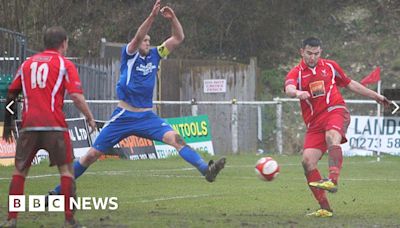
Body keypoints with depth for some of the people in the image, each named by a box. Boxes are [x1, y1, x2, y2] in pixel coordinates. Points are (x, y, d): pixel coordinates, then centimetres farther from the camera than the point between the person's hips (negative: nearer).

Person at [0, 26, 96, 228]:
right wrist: (90, 118, 4)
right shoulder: (64, 64, 5)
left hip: (29, 126, 3)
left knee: (20, 170, 12)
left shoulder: (27, 63, 18)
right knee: (66, 169, 6)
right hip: (54, 126, -3)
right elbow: (76, 96, -6)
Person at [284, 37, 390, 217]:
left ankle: (333, 180, -54)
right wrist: (297, 93, -41)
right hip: (314, 123, 2)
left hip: (335, 110, -2)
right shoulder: (296, 73, 6)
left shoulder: (330, 66, 14)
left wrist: (375, 96, 31)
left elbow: (350, 84, 27)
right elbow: (289, 88, -17)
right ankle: (325, 208, -9)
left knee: (332, 137, -36)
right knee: (308, 161, -14)